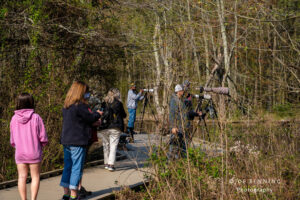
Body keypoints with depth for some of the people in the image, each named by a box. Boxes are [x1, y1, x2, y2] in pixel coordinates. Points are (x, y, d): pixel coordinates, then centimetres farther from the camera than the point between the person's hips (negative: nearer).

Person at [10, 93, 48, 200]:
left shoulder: (14, 119, -2)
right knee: (35, 177, 7)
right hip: (34, 153, -2)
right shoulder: (36, 117, -10)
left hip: (19, 153, 2)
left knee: (22, 177, 8)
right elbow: (43, 137, -8)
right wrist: (41, 145, 11)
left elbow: (12, 140, 4)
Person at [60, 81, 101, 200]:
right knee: (77, 167, 1)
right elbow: (90, 118, -7)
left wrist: (94, 121, 19)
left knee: (67, 166, 13)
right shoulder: (80, 106, -15)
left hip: (66, 141, 8)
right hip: (78, 142, -8)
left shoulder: (66, 106, 11)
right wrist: (98, 114, 14)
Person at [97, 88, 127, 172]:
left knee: (106, 145, 15)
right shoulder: (118, 103, -6)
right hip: (115, 128, -3)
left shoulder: (104, 102, 3)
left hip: (104, 127, 4)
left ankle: (106, 163, 19)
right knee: (113, 146, -1)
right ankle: (111, 165, -8)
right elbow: (124, 115, 4)